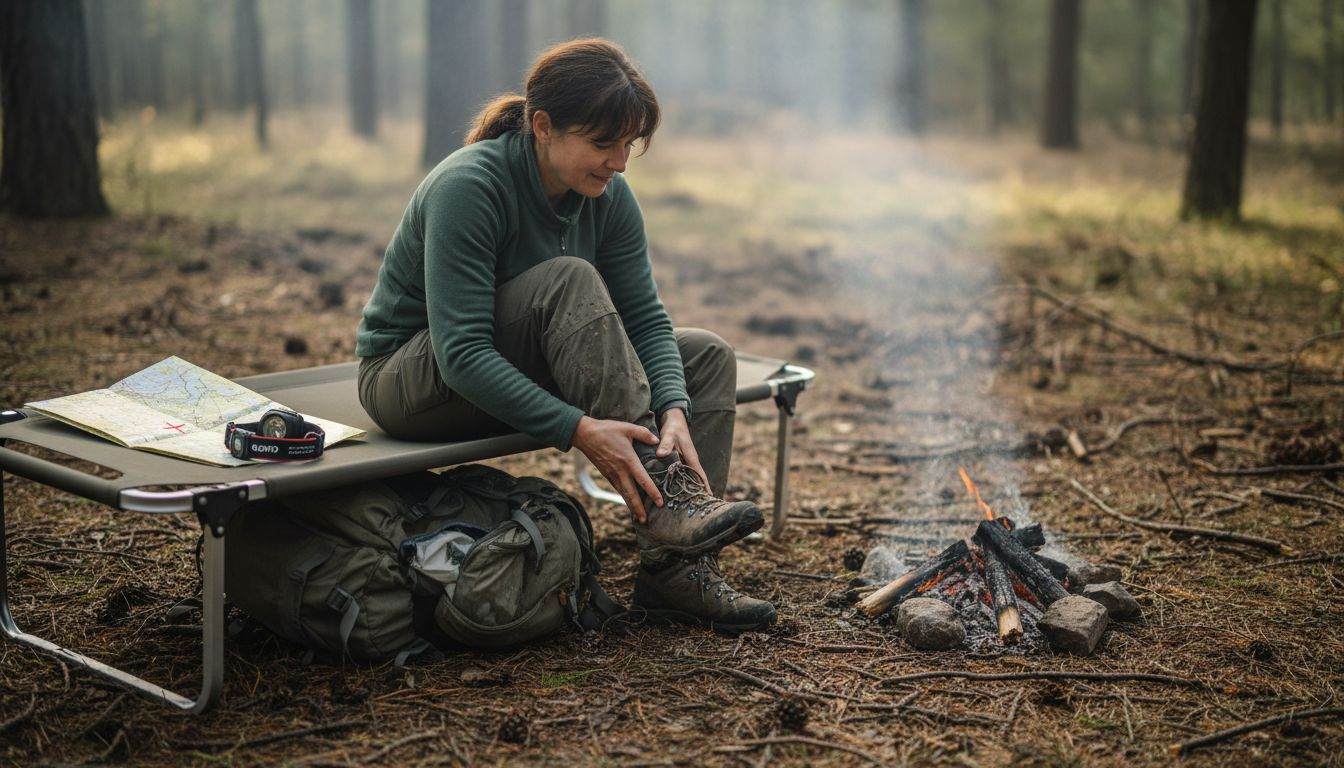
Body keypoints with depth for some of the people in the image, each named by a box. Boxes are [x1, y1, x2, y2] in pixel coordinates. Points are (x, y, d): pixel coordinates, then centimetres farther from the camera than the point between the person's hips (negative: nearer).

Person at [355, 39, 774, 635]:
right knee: (570, 281, -32)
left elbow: (644, 317, -7)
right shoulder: (468, 187, -27)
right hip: (408, 380, -7)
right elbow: (461, 354, -33)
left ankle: (676, 567, -15)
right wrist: (578, 429, -40)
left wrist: (674, 409, -26)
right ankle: (661, 499, -31)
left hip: (521, 366, 8)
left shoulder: (608, 195, -6)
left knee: (707, 355, -5)